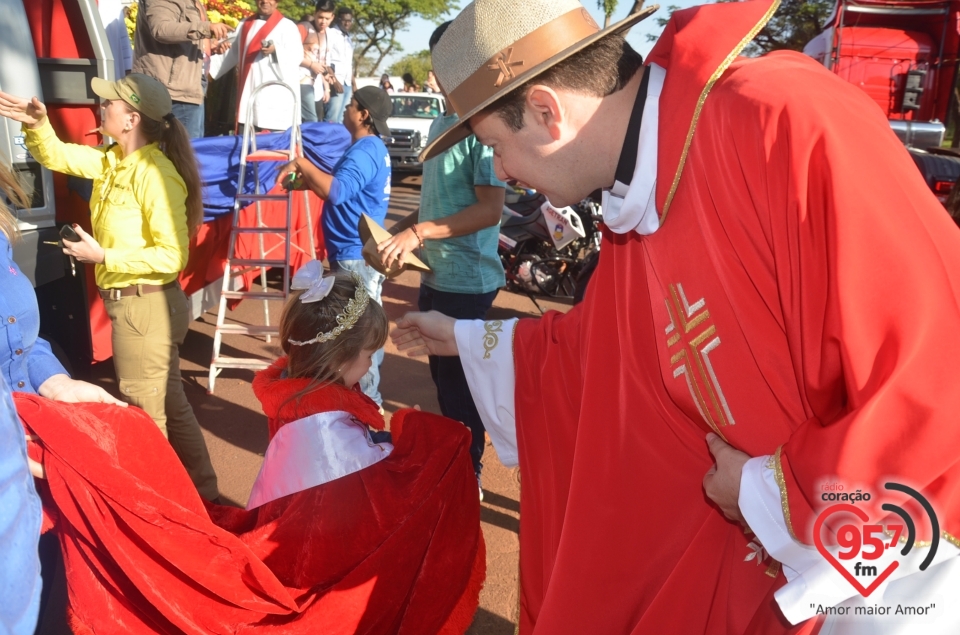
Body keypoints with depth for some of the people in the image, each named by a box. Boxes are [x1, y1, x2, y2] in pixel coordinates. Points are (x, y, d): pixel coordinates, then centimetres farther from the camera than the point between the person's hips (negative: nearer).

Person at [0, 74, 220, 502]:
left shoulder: (153, 173, -21)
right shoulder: (112, 160, 6)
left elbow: (172, 256, -24)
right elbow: (55, 156, 18)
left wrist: (103, 257, -22)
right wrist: (37, 126, -2)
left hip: (145, 305, -10)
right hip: (131, 303, 10)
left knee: (145, 415, 7)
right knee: (169, 406, 21)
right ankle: (200, 492, 37)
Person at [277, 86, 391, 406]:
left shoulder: (365, 151, -19)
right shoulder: (373, 147, 15)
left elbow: (336, 192, -33)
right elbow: (345, 185, 22)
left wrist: (302, 163, -23)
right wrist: (307, 179, 8)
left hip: (355, 255, -11)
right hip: (363, 251, 11)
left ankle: (366, 400, 6)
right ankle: (367, 395, 30)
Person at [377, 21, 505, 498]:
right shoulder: (441, 123, 10)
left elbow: (490, 208, -23)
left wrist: (417, 234, -25)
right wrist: (399, 235, 14)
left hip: (465, 281, -8)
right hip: (434, 274, 8)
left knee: (460, 381, 4)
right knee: (442, 374, 19)